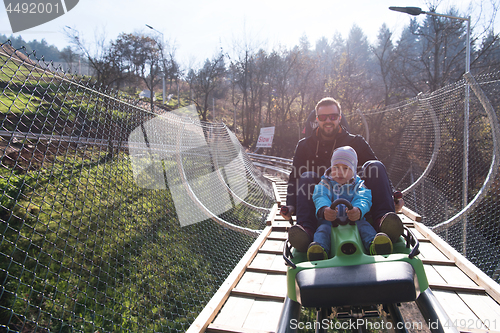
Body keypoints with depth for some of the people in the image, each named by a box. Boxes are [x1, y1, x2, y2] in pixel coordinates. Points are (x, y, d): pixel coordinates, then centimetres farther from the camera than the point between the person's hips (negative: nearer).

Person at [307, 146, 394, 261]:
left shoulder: (359, 185, 13)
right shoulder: (325, 184, 12)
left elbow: (363, 199, -9)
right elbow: (320, 198, -10)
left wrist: (358, 210, -37)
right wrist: (323, 210, -37)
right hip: (329, 220, -1)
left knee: (364, 225, -29)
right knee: (324, 227, -32)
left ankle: (375, 245, -55)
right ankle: (319, 246, -59)